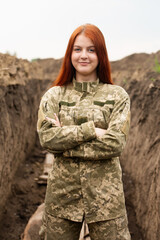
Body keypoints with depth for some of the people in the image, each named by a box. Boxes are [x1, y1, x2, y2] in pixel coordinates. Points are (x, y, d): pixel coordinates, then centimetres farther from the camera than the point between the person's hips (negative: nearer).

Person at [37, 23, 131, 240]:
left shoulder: (117, 96, 0)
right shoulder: (54, 96, 5)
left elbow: (116, 143, -12)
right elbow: (47, 137, -9)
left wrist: (65, 144, -11)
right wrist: (91, 130, -15)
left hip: (105, 193, -1)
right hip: (62, 191, 2)